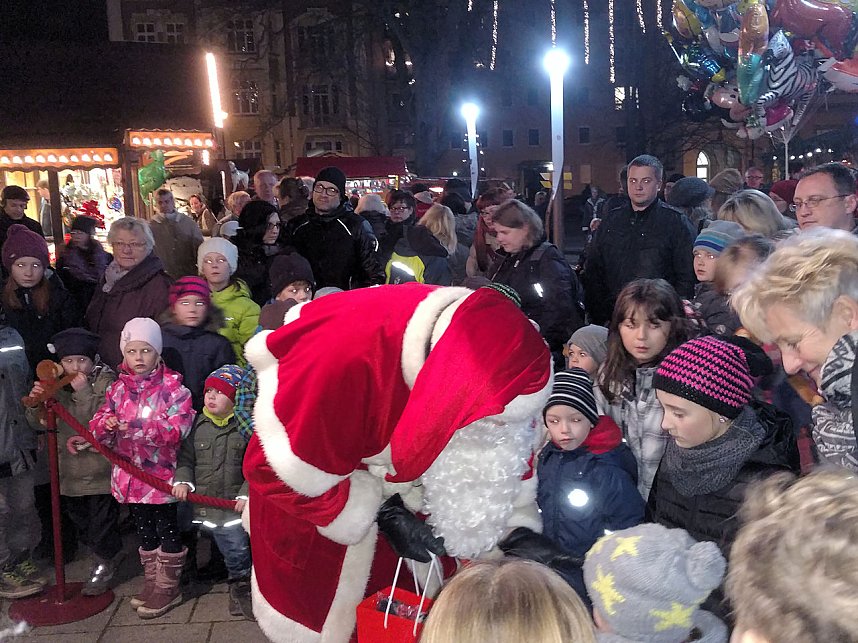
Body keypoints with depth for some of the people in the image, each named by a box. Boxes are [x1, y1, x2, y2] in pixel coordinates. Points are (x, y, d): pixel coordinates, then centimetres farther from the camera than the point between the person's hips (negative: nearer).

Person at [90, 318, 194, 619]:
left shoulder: (172, 387, -10)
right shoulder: (118, 388, 5)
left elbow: (176, 429, -20)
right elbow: (97, 427, 2)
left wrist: (135, 427, -30)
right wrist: (106, 424, -22)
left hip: (161, 473, -5)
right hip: (129, 474, 5)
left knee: (166, 529, 6)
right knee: (144, 531, 18)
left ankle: (168, 588, 19)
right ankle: (152, 581, 33)